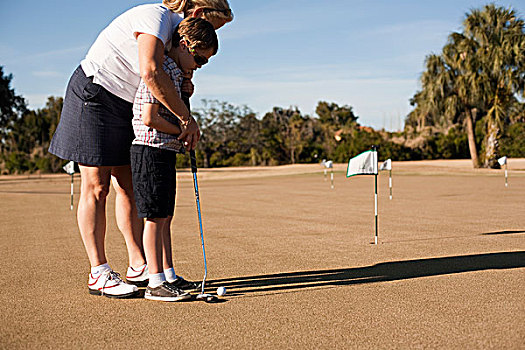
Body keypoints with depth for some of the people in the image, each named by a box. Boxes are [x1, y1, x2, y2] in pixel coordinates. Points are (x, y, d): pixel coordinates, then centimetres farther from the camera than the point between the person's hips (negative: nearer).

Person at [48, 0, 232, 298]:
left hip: (124, 107, 9)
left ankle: (139, 265, 14)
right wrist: (187, 118, -31)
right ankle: (99, 274, 0)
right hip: (93, 96, -9)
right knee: (96, 188, -6)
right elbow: (150, 72, -37)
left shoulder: (174, 30, 10)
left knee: (130, 187, 7)